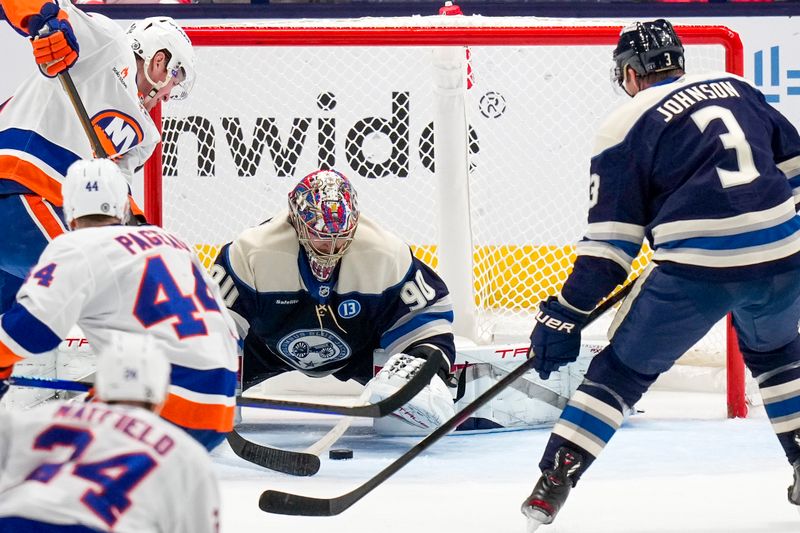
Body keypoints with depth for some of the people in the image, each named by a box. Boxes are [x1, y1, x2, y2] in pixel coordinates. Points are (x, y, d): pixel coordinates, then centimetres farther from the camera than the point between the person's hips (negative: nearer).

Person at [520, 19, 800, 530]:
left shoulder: (626, 127, 5)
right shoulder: (739, 89, 18)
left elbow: (611, 240, 1)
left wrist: (565, 315, 5)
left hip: (697, 268, -4)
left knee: (623, 369, 10)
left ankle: (553, 483, 3)